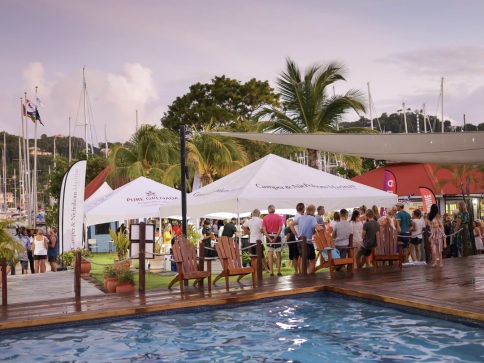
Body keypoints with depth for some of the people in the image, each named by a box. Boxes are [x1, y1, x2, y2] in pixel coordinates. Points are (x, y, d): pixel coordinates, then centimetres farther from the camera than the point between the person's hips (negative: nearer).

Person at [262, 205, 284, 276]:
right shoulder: (279, 217, -1)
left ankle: (271, 272, 2)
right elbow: (280, 229, -10)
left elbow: (264, 230, -6)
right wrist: (275, 238, -12)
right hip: (277, 236, -1)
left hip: (269, 236, 1)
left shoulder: (265, 218, 1)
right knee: (278, 255, 6)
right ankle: (279, 272, 4)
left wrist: (270, 239, -10)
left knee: (270, 255, 3)